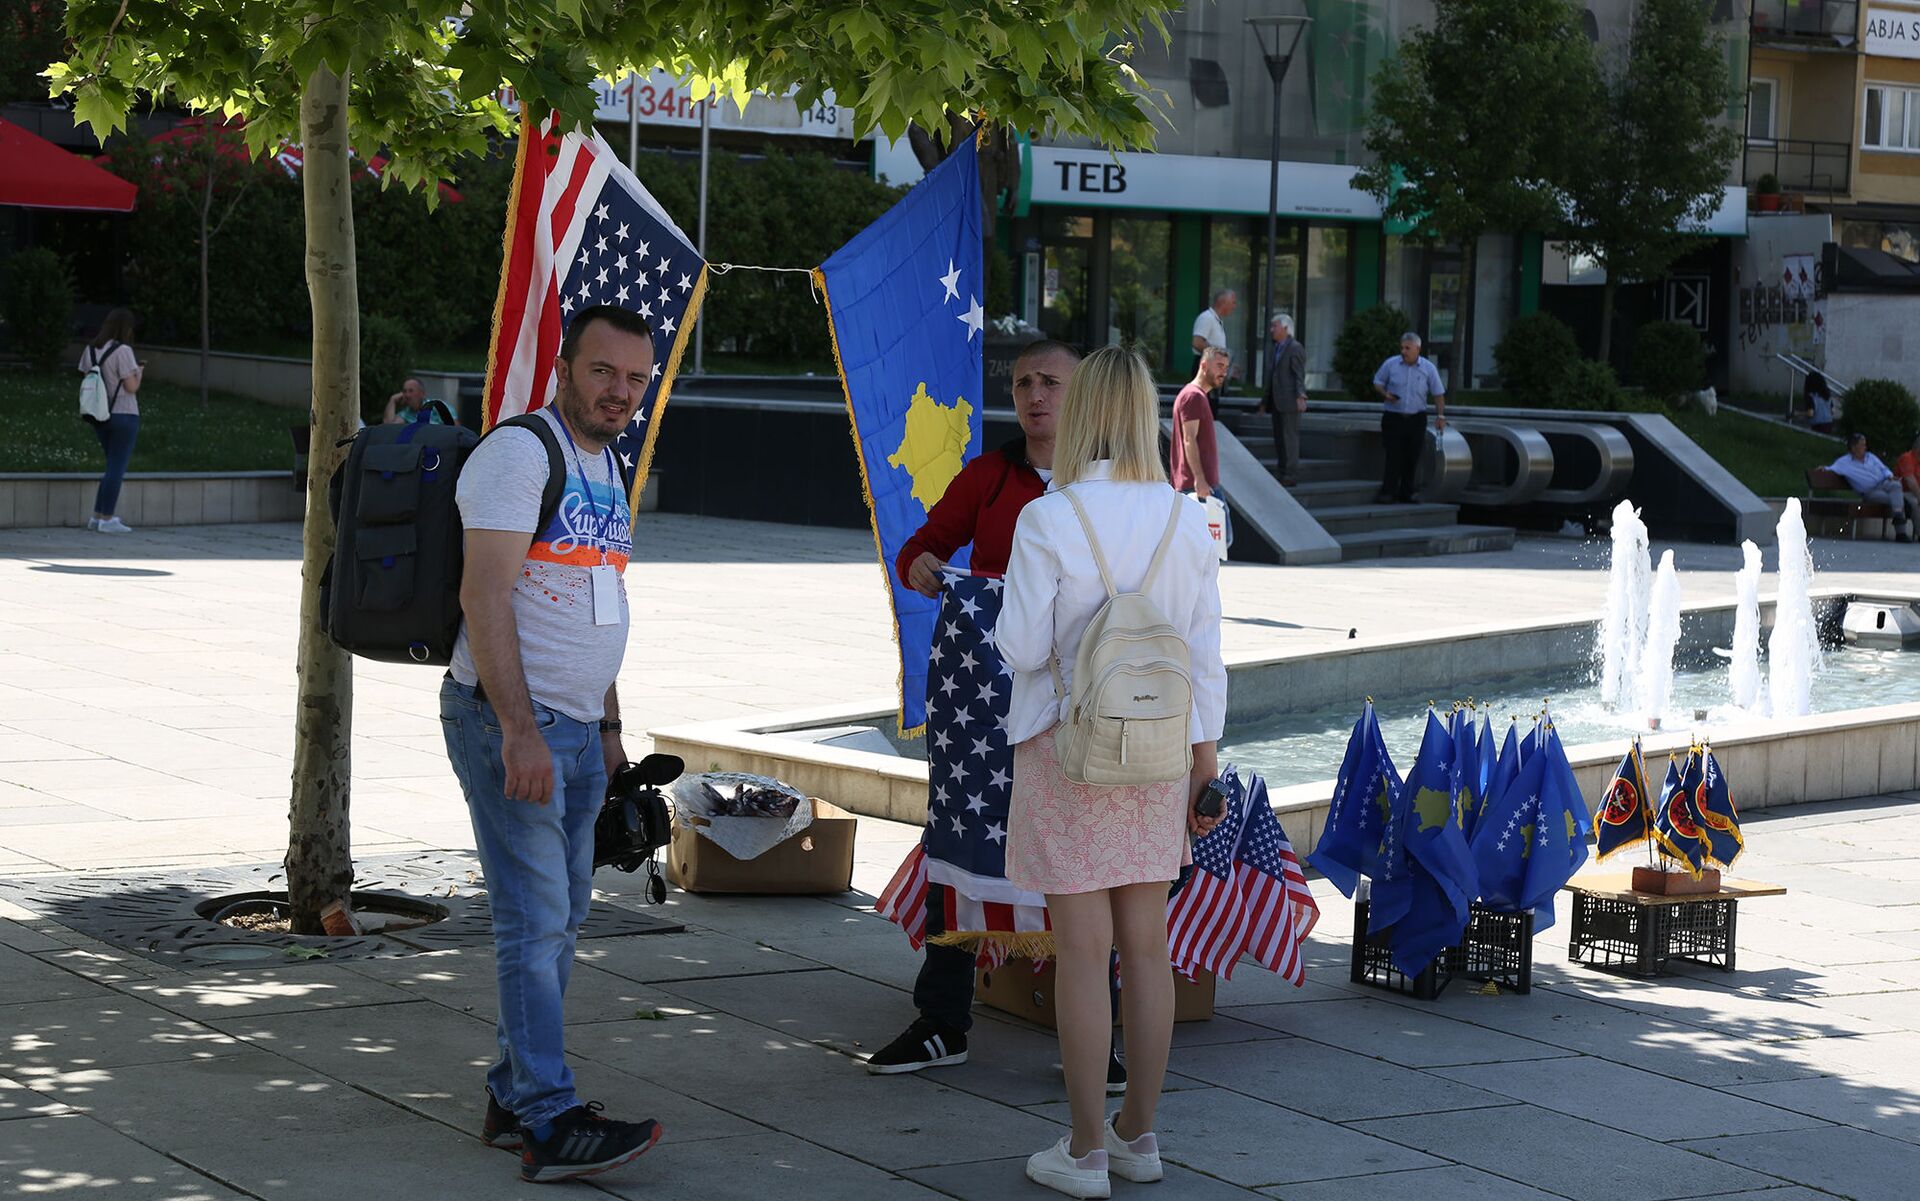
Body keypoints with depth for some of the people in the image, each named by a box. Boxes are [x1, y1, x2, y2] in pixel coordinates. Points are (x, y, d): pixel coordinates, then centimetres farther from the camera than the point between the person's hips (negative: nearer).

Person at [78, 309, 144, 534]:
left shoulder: (90, 350, 6)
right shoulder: (123, 351, -15)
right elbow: (132, 386, -15)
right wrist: (139, 372, 5)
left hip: (99, 415, 7)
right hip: (123, 415, -7)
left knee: (114, 465, 17)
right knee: (117, 467, -2)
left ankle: (98, 516, 16)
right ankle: (106, 519, -3)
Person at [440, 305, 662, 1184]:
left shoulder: (605, 467, 17)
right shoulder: (520, 453, -12)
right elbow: (486, 594, -21)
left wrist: (608, 724, 22)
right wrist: (521, 732, -26)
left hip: (575, 729, 9)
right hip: (510, 723, -9)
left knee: (561, 916, 11)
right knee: (536, 921, -10)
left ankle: (512, 1100, 19)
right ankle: (551, 1124, -10)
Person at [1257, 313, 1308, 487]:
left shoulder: (1295, 348, -6)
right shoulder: (1273, 351, 20)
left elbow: (1299, 375, -14)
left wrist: (1300, 396, -24)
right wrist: (1264, 401, 21)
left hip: (1289, 401, -9)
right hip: (1277, 403, 9)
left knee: (1290, 437, -9)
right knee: (1279, 439, 9)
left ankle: (1291, 475, -9)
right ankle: (1284, 474, 13)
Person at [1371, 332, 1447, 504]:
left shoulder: (1428, 368, 1)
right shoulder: (1391, 364, -1)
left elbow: (1438, 394, 5)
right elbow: (1377, 382, 10)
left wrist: (1440, 415, -3)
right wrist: (1385, 394, -11)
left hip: (1416, 419, 1)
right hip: (1393, 417, -1)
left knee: (1412, 458, 4)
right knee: (1393, 456, -10)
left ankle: (1406, 494, 11)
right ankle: (1388, 492, -10)